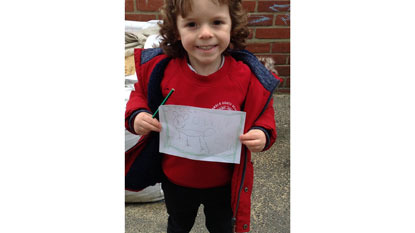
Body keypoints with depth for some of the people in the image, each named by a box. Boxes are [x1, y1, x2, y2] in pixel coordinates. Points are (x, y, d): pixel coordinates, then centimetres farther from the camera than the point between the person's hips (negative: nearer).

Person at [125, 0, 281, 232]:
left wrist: (262, 134, -26)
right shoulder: (161, 68, -20)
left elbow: (263, 114, -6)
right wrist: (137, 115, -20)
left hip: (225, 181, 0)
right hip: (176, 178, 1)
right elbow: (141, 94, 0)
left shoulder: (247, 75, -22)